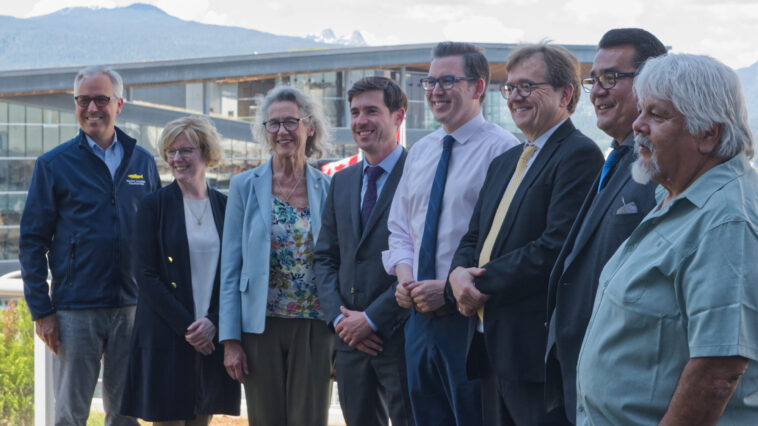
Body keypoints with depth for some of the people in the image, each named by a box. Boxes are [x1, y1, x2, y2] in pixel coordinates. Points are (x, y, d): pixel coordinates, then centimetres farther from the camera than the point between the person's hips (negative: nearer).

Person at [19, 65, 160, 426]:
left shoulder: (143, 162, 9)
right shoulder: (53, 164, 0)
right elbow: (32, 241, 0)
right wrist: (40, 310, -6)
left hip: (132, 307, 3)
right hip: (74, 310, -3)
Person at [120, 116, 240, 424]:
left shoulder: (225, 207, 8)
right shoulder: (153, 205, 1)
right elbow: (146, 275, -4)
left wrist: (213, 321, -8)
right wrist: (185, 326, -12)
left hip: (213, 336, 3)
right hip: (165, 337, -3)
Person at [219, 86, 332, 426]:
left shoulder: (327, 189, 4)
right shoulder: (245, 186, 2)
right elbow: (230, 267, 2)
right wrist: (230, 340, -4)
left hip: (313, 327, 0)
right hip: (261, 326, 0)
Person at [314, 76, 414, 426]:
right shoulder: (341, 181, 15)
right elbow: (325, 257, 15)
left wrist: (372, 318, -13)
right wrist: (339, 318, -1)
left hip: (400, 335, -6)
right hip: (351, 338, 6)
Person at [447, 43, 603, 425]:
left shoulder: (579, 154, -9)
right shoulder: (503, 163, 21)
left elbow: (556, 247, -19)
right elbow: (473, 239, 19)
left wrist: (481, 282, -14)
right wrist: (458, 274, -4)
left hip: (538, 349, -9)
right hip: (490, 346, 9)